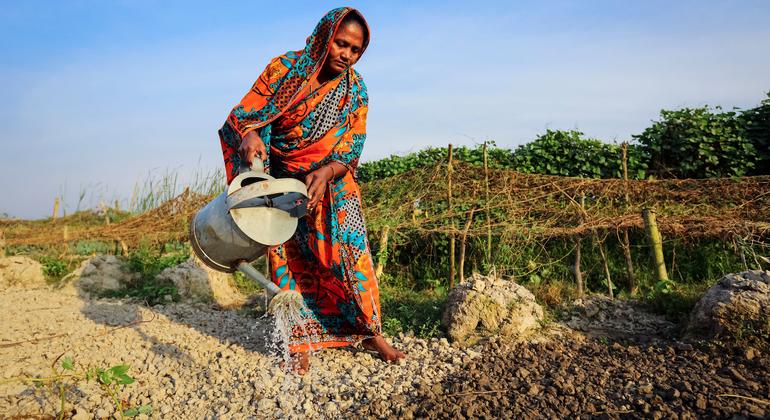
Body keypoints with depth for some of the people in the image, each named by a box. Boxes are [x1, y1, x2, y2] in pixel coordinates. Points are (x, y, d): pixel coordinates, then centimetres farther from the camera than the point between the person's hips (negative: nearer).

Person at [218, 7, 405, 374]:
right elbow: (244, 113, -11)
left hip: (333, 185, 1)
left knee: (351, 253, -6)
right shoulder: (285, 68, -9)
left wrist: (325, 173, -27)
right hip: (283, 183, -1)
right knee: (290, 261, 0)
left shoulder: (355, 89, -4)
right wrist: (250, 134, -35)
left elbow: (351, 149, -8)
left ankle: (369, 331, 9)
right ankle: (300, 343, 11)